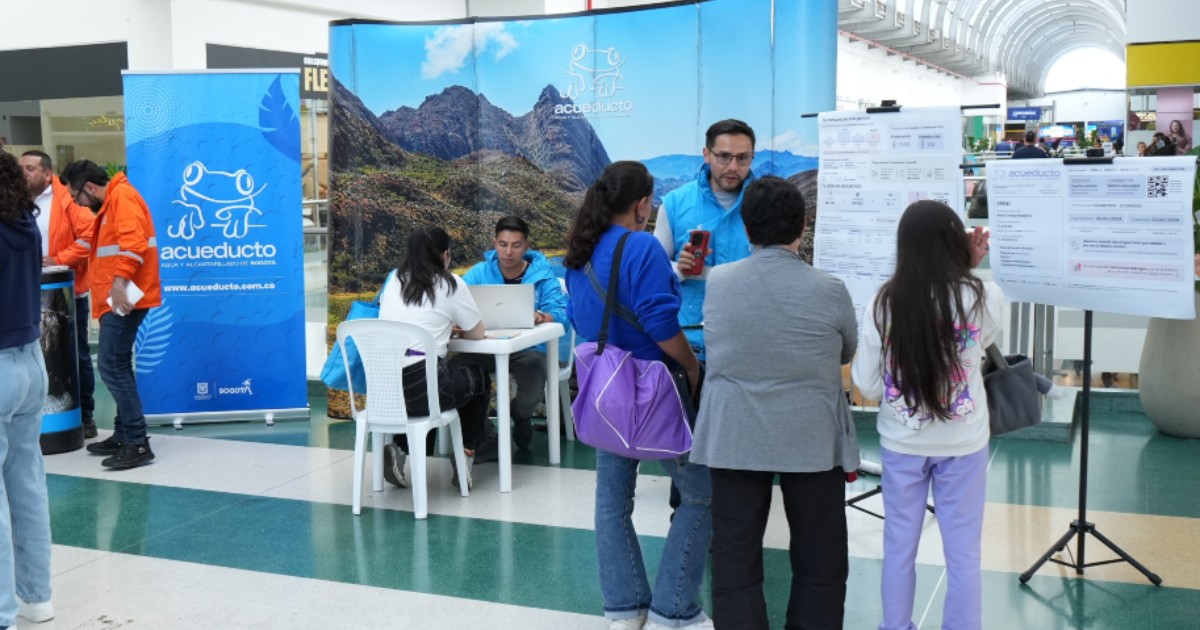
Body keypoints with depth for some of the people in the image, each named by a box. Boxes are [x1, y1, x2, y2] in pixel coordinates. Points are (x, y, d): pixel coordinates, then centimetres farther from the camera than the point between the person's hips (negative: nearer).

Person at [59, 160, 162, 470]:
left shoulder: (122, 196, -11)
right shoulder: (110, 203, 21)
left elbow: (133, 243, -24)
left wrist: (120, 282, -30)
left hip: (123, 298, -11)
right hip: (114, 299, 11)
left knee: (112, 368, -12)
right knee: (118, 367, 15)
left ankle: (137, 444, -10)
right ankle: (123, 435, 23)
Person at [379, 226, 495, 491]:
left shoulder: (394, 281, 15)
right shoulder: (450, 283, 2)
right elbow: (477, 333, 11)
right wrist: (456, 328, 31)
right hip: (421, 387, -5)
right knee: (479, 377, 25)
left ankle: (400, 447, 16)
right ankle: (466, 455, 22)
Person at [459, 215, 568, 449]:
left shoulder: (542, 274, -1)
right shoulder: (480, 272, 5)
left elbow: (560, 312, -13)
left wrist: (540, 316, -36)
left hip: (529, 347, -2)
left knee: (532, 389, -32)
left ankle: (520, 418, 11)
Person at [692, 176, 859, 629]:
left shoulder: (716, 283, -5)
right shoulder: (830, 290, -10)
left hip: (733, 437, 2)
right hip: (812, 438, -1)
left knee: (735, 562, 10)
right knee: (819, 562, 14)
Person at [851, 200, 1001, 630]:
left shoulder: (885, 302, -11)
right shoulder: (981, 296, -13)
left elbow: (867, 386, -8)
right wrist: (970, 272, 6)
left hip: (901, 443, 1)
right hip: (963, 443, -1)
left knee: (899, 547, 15)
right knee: (962, 553, 11)